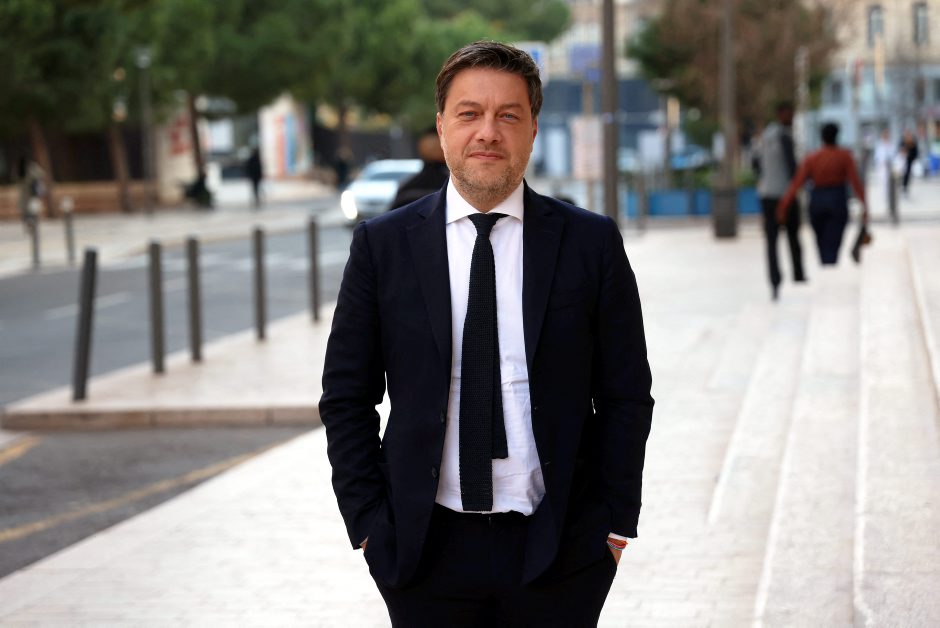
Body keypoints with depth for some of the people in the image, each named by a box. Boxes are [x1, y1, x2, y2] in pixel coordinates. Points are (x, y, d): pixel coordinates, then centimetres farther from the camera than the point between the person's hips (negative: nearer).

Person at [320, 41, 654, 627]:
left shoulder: (591, 242, 1)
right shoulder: (381, 244, 2)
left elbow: (626, 396, 4)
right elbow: (346, 398, 4)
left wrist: (616, 523, -1)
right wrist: (368, 523, -2)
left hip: (560, 555, 0)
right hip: (426, 551, 0)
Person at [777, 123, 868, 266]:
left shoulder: (811, 158, 2)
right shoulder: (844, 156, -3)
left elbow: (796, 183, -5)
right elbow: (855, 181, -10)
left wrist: (783, 207, -7)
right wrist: (864, 206, -9)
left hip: (817, 202, 3)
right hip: (838, 202, -2)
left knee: (822, 244, 18)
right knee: (832, 246, -6)